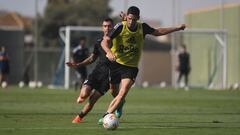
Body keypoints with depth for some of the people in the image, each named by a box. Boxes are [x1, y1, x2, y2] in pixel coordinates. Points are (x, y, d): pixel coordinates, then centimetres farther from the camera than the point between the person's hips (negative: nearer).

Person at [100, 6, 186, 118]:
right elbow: (105, 42, -18)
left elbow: (157, 32, 17)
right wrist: (109, 52, -39)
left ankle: (107, 115, -21)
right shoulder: (120, 27, -13)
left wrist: (177, 28, 16)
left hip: (131, 67, 1)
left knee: (123, 93, -19)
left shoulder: (142, 28, -2)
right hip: (115, 63, -1)